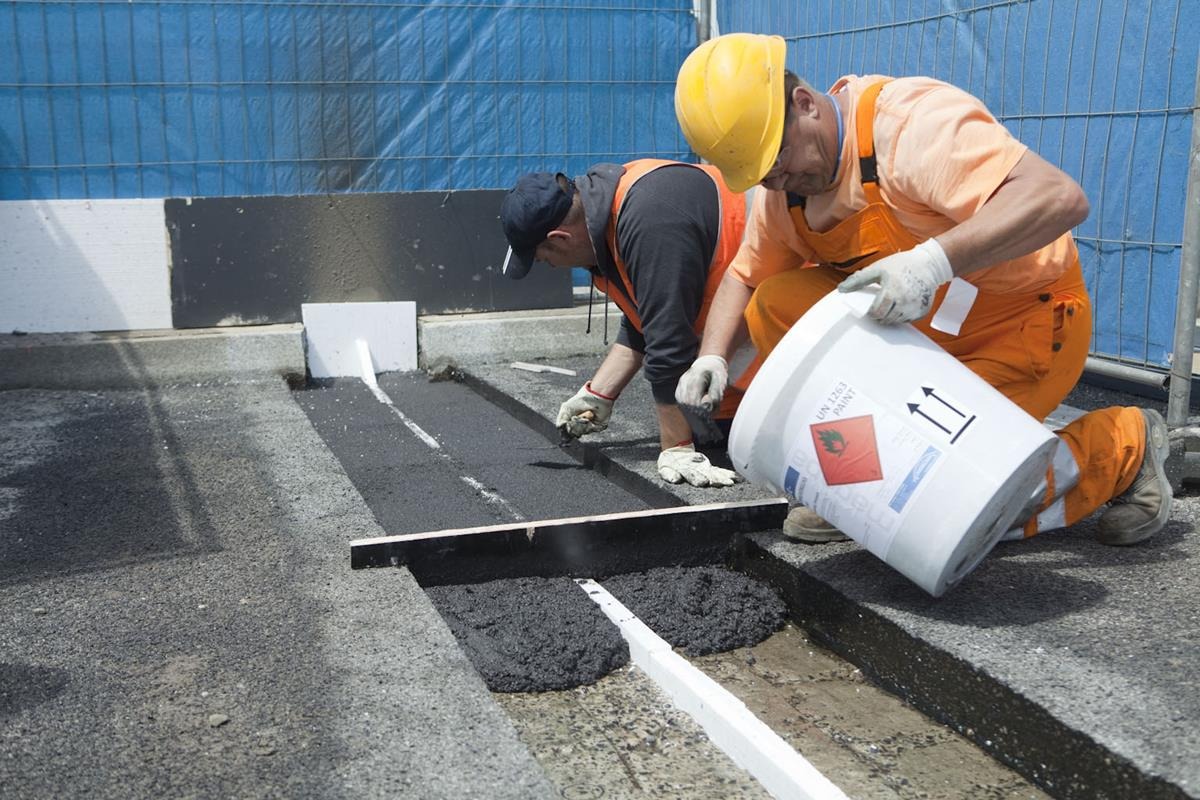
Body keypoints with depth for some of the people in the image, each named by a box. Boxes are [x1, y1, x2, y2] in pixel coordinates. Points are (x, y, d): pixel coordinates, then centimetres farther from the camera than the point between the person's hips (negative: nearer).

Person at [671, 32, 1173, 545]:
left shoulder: (912, 122, -27)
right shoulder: (787, 186, -3)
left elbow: (1060, 199, -37)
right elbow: (745, 277, 11)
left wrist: (932, 259, -48)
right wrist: (712, 358, -8)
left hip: (1025, 323, -7)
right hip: (924, 330, 7)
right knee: (774, 306, -12)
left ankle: (1121, 447, 3)